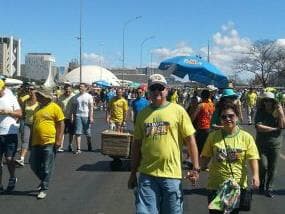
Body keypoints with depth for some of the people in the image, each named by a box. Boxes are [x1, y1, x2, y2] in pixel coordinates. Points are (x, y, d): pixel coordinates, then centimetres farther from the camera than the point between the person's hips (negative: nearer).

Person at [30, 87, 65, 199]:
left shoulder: (55, 108, -6)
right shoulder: (38, 109, 14)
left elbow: (61, 124, -8)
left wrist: (59, 140, -14)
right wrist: (31, 140, 20)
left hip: (49, 142, -7)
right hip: (36, 143, 7)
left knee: (46, 168, 0)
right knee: (34, 166, 10)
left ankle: (44, 189, 11)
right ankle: (44, 181, 34)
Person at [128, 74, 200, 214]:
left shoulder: (178, 110, -2)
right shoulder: (143, 114, 8)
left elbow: (190, 140, -2)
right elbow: (137, 144, 12)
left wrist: (196, 168, -7)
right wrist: (133, 173, 12)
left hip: (172, 174, -2)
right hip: (147, 174, 2)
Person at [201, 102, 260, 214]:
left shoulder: (246, 137, -3)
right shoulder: (213, 136, 0)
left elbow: (253, 158, -7)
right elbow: (205, 157, 4)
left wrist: (255, 175, -23)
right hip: (215, 185, 1)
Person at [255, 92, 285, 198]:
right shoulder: (260, 112, -4)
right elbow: (259, 127, -17)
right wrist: (275, 129, -12)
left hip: (275, 144, 1)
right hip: (262, 144, -1)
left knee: (272, 168, 3)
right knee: (263, 166, -6)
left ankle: (269, 188, 19)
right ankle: (261, 186, 19)